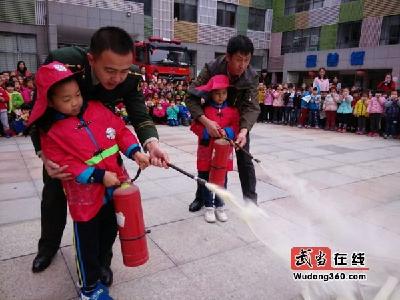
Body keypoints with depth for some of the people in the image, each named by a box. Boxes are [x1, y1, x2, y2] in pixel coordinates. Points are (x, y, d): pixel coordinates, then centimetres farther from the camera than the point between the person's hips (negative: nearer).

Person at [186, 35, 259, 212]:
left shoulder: (252, 77, -23)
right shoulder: (211, 69, -28)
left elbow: (251, 107, -27)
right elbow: (191, 97, -29)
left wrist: (243, 130, -46)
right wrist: (206, 121, -44)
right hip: (212, 119, 0)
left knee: (245, 160, 0)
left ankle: (251, 200, 14)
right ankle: (201, 196, 23)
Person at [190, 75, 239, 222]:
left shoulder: (232, 110, 2)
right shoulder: (204, 109, -4)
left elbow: (235, 127, 1)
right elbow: (195, 126, -5)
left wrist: (227, 132, -18)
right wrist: (207, 131, -20)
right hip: (206, 151, -1)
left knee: (222, 180, 10)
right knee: (205, 179, 7)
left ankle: (220, 206, 26)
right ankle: (209, 207, 23)